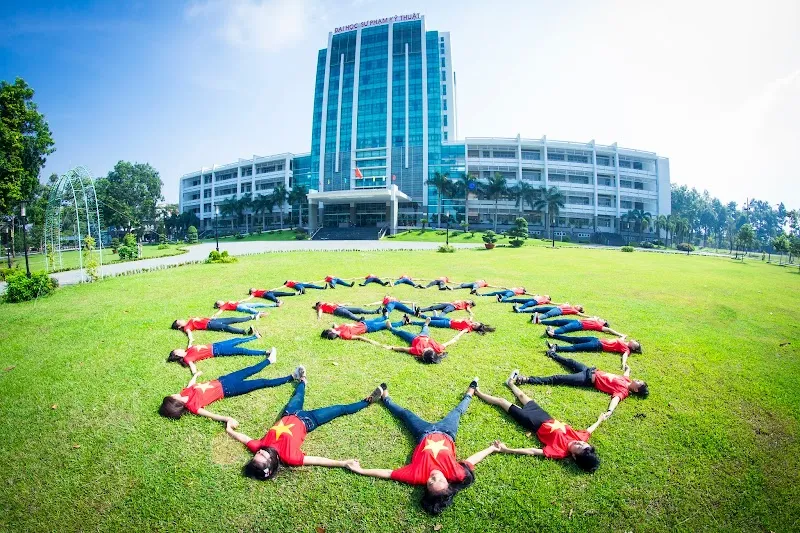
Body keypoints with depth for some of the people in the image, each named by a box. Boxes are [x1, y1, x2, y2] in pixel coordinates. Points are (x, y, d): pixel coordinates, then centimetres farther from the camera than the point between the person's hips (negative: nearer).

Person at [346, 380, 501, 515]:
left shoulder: (417, 476, -38)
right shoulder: (456, 474, -36)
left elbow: (389, 473, -31)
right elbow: (470, 460, -18)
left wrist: (361, 470, -31)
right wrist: (493, 448, -10)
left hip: (425, 434, -1)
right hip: (446, 433, 1)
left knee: (405, 413, 21)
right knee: (458, 411, 23)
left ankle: (386, 399, 51)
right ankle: (470, 392, 55)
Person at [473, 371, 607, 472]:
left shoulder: (560, 451, -36)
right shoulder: (581, 439, -21)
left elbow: (532, 451, -40)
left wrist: (507, 450, -44)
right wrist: (600, 420, 17)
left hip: (533, 422, -6)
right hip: (544, 417, 6)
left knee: (502, 401, 8)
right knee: (522, 396, 27)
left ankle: (477, 392, 33)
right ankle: (511, 383, 61)